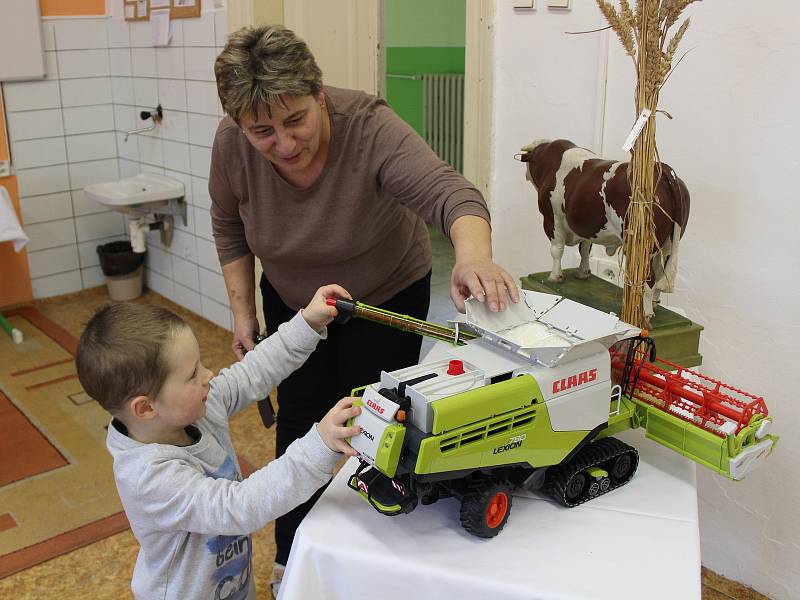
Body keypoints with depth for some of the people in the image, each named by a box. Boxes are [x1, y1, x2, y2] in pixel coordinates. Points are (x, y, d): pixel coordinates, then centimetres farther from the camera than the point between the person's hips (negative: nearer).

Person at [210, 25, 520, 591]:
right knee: (300, 422, 9)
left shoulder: (369, 128, -33)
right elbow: (229, 225, -4)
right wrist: (242, 310, -6)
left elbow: (449, 193, -45)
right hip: (292, 302, 3)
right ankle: (292, 559, 28)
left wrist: (474, 257, -65)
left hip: (387, 296, -3)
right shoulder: (232, 144, -21)